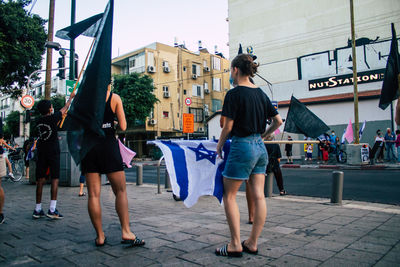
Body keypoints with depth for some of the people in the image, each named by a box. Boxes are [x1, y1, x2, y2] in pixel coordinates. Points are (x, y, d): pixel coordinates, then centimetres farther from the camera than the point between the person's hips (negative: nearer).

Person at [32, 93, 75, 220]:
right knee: (54, 179, -4)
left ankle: (37, 209, 11)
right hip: (53, 152, -5)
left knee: (40, 180, 7)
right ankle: (52, 209, -9)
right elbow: (65, 108, 11)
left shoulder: (39, 120, 8)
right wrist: (71, 97, 26)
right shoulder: (53, 118, -6)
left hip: (41, 152, 5)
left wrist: (60, 117, 42)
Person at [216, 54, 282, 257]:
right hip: (260, 148, 8)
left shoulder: (234, 94, -10)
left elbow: (228, 127, -12)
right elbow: (278, 121, 14)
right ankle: (252, 243, 18)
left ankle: (235, 245, 8)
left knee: (229, 196, 4)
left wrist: (219, 145, 4)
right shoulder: (261, 93, 10)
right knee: (258, 197, 7)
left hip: (242, 147, -7)